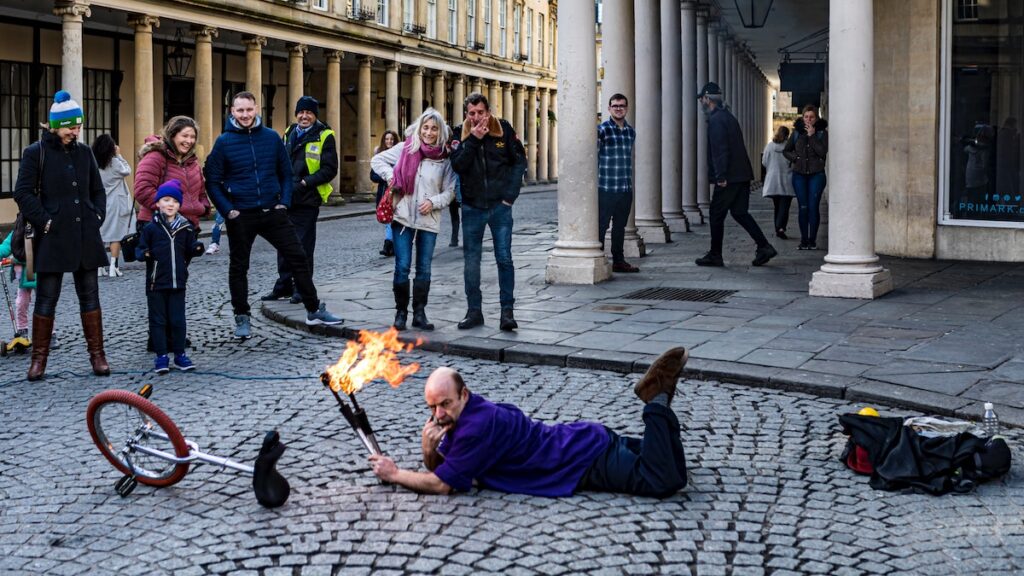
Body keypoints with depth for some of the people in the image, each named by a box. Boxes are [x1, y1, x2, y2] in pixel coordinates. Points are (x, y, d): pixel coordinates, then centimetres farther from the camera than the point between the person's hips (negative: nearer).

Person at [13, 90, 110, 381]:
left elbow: (98, 190, 18)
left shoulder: (84, 152, 9)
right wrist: (44, 222, -11)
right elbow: (22, 193, -6)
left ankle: (97, 354, 13)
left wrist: (97, 216, 4)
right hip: (53, 237, -4)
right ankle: (39, 358, 11)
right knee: (46, 298, 2)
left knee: (90, 295, 7)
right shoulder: (36, 153, -3)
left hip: (86, 236, 4)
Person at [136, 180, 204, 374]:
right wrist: (144, 254, -21)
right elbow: (140, 248, 1)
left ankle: (179, 355, 16)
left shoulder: (185, 228, 4)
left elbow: (190, 250, 10)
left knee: (178, 320, 7)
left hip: (178, 282, 2)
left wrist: (197, 248, -12)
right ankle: (161, 356, 10)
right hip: (156, 283, -2)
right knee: (158, 320, 4)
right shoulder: (151, 228, -2)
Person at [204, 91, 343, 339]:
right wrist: (228, 210, -13)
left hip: (273, 212, 2)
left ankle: (314, 310, 14)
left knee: (297, 258, 3)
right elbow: (213, 181, -5)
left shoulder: (271, 137, 3)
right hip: (240, 216, -2)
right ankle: (242, 318, 21)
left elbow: (286, 173, 8)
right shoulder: (224, 142, -5)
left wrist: (284, 202, -3)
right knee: (238, 267, 8)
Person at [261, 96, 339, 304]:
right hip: (286, 199, 6)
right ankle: (284, 285, 21)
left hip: (307, 200, -6)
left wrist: (305, 182, -18)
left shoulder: (324, 136, -6)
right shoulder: (289, 133, 14)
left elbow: (329, 169, -10)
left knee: (303, 246, 0)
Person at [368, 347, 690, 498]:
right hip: (586, 442, 8)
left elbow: (442, 484, -22)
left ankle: (657, 401, -6)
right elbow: (439, 469, 13)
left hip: (590, 460, -8)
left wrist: (395, 475, -10)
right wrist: (429, 451, -11)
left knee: (665, 481, -21)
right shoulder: (466, 415, 5)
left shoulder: (479, 425, -23)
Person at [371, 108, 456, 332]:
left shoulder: (444, 158, 1)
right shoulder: (405, 149, -1)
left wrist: (434, 202, -13)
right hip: (403, 216, -1)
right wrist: (390, 176, -7)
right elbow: (377, 160, 9)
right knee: (402, 266, -2)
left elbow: (449, 191, 4)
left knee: (424, 268, 7)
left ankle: (419, 313, 16)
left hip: (429, 220, 1)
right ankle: (401, 312, 10)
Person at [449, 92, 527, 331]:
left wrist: (511, 194, -3)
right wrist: (472, 140, -19)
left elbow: (519, 161, 4)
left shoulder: (504, 130, -1)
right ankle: (474, 311, 15)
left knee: (504, 259, -4)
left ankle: (507, 311, 1)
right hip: (472, 207, 1)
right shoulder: (461, 135, 0)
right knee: (471, 262, 6)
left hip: (499, 206, -1)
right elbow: (457, 166, -12)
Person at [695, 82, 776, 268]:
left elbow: (720, 150, -20)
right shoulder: (728, 116, 19)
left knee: (717, 215, 1)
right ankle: (764, 247, 4)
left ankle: (715, 256, 7)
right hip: (742, 175, 9)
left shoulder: (716, 120, -12)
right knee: (740, 212, 12)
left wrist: (721, 176, -21)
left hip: (728, 178, -9)